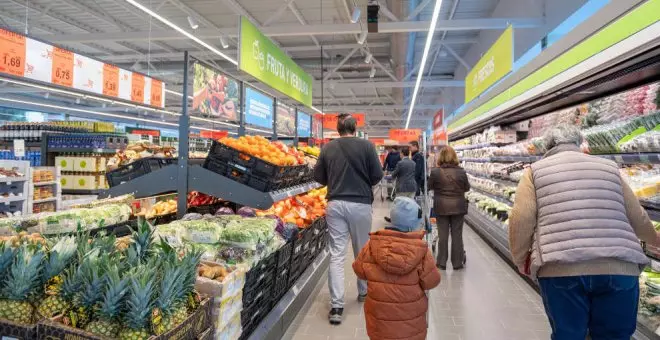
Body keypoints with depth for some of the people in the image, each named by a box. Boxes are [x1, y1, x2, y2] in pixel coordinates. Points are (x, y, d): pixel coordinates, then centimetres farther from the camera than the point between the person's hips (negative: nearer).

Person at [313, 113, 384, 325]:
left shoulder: (328, 148, 2)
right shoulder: (366, 146, -4)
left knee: (336, 254, 3)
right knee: (362, 251, 17)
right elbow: (377, 175, -3)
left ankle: (336, 306, 0)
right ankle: (363, 292, 35)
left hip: (335, 204, 1)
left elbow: (319, 177, 7)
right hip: (360, 204, -1)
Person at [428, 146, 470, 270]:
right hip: (458, 207, 1)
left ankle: (442, 262, 15)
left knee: (443, 235, 8)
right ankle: (457, 263, 18)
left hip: (441, 207, -1)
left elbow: (429, 187, 3)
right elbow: (467, 188, 7)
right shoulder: (461, 172, -6)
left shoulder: (435, 172, -11)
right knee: (457, 234, 9)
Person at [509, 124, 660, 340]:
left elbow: (521, 219, -3)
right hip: (619, 268, 3)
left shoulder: (536, 170, 8)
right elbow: (639, 219, 22)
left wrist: (521, 261, 10)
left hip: (561, 269, -2)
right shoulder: (609, 167, 18)